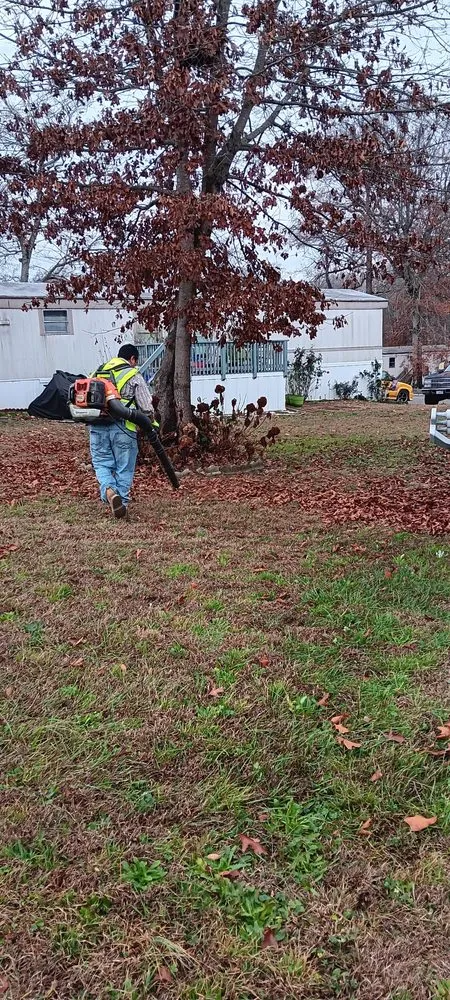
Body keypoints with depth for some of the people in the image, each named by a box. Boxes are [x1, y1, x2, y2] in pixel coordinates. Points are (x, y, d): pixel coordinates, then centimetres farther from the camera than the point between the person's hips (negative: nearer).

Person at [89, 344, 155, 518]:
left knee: (102, 464, 10)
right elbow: (147, 408, 0)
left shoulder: (96, 373, 19)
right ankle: (121, 503, 8)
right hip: (123, 427, -3)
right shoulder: (134, 376, 4)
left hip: (97, 427, 3)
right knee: (124, 468, 8)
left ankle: (109, 490, -16)